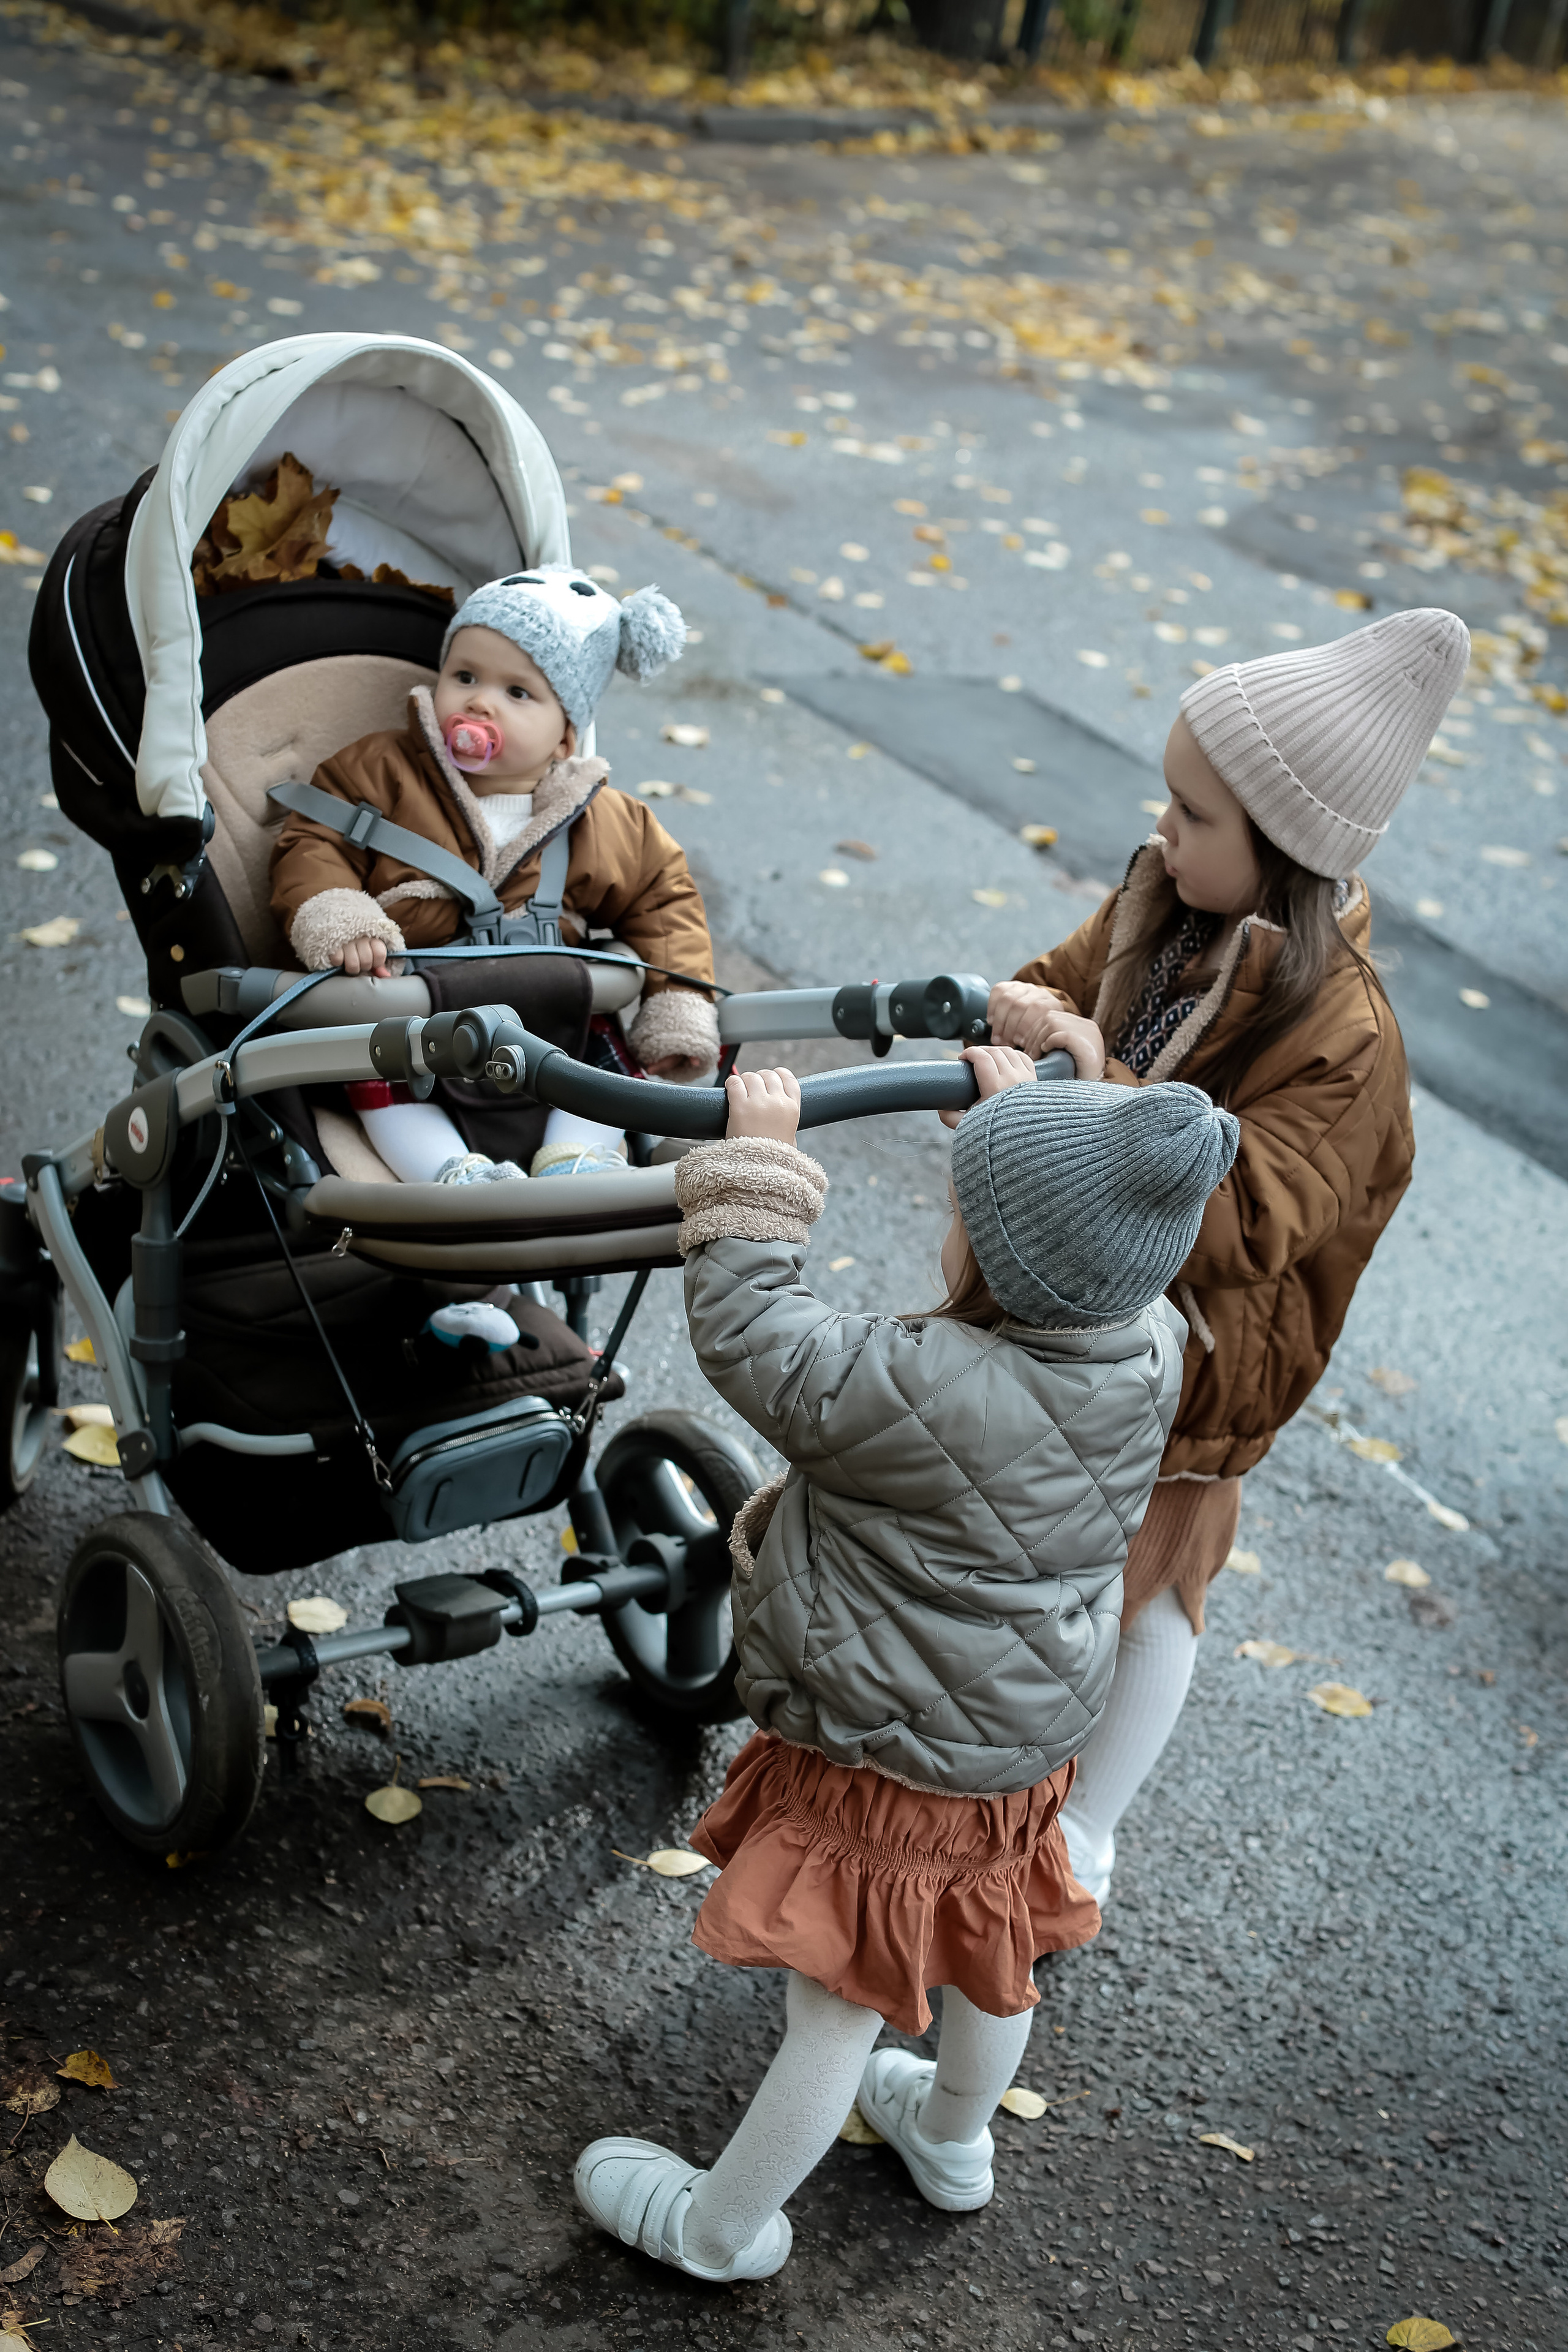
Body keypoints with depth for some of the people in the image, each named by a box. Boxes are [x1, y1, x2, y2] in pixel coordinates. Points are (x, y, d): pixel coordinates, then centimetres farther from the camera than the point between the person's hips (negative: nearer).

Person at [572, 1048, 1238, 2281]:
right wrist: (1030, 1123, 8)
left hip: (888, 1763, -7)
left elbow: (750, 1338, -28)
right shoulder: (1151, 1351, -16)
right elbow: (1103, 1274, 7)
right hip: (1029, 1731, 7)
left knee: (840, 2003, 10)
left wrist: (759, 1166, -21)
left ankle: (722, 2228, 32)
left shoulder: (920, 1393, -37)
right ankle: (953, 2138, 57)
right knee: (991, 1957, 29)